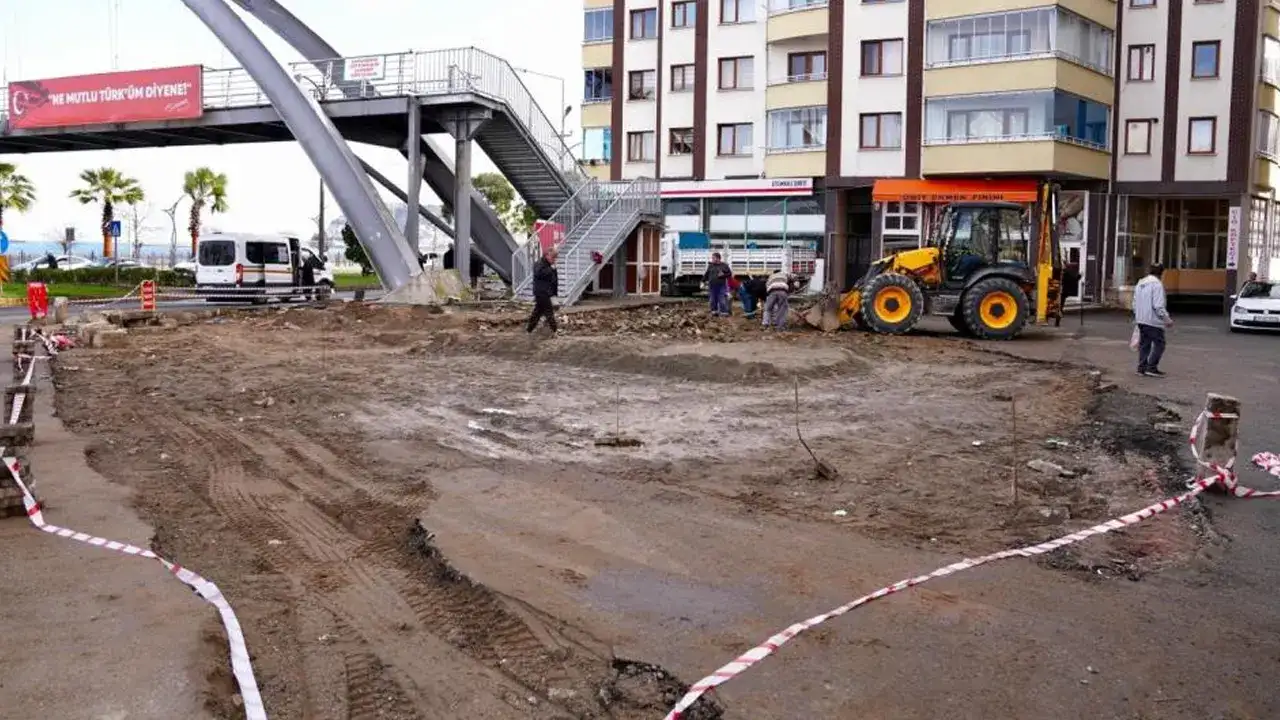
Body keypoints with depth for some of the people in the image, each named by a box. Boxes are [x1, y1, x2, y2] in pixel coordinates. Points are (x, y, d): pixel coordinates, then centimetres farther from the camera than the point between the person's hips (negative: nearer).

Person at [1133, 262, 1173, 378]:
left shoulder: (1140, 283, 12)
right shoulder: (1157, 284, -14)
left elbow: (1135, 303, 17)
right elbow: (1158, 305, -20)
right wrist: (1167, 319, -15)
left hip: (1141, 320, 8)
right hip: (1153, 321, -8)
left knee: (1144, 344, 13)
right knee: (1159, 344, -1)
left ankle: (1142, 367, 13)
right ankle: (1151, 367, -6)